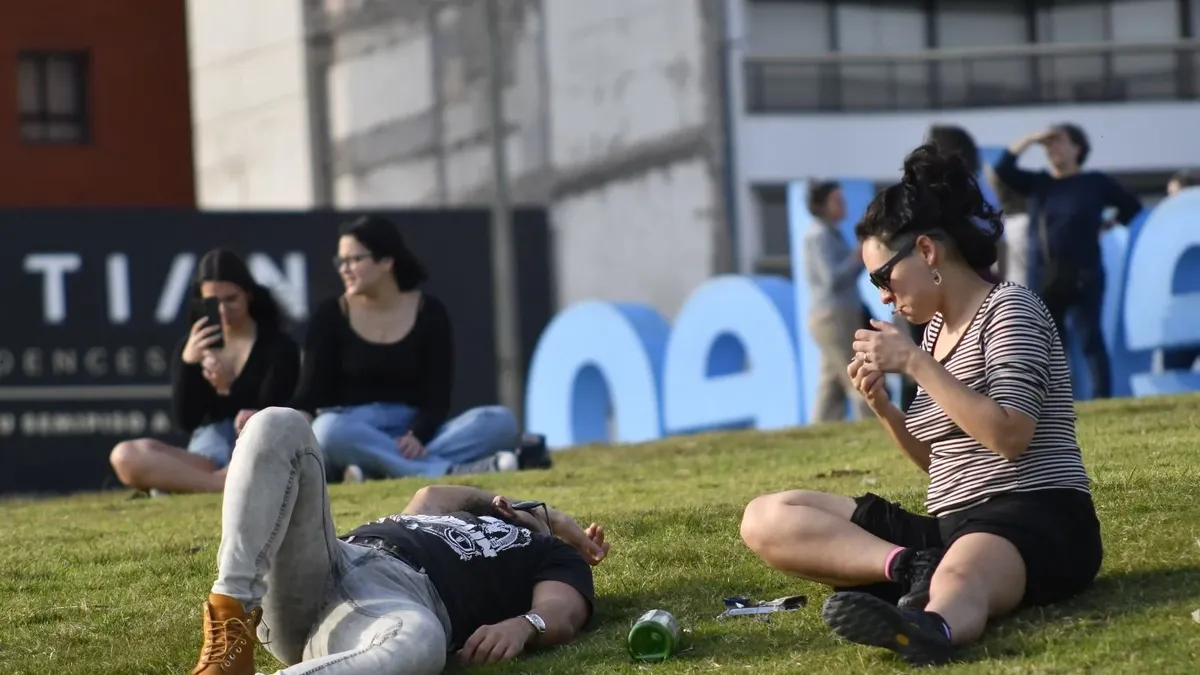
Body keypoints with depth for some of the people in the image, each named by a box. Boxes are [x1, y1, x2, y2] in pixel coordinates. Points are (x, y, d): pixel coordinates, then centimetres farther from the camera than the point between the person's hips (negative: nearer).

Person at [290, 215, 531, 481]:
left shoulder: (429, 313, 3)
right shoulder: (331, 316, 3)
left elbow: (437, 393, -4)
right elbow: (311, 392, -5)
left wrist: (417, 437, -24)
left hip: (413, 435, 2)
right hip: (351, 432, -1)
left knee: (500, 420, -22)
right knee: (330, 430, -39)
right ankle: (452, 471, -42)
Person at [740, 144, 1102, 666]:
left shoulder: (1009, 309, -6)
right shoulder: (937, 327, 18)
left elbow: (1009, 437, -19)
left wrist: (913, 363, -18)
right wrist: (879, 403, 6)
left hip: (1036, 518, -9)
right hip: (954, 526, 9)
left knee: (956, 579, -46)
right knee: (764, 519, -2)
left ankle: (929, 629, -83)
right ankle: (914, 568, -27)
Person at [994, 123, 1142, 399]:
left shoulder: (1096, 183, 5)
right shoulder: (1038, 183, 13)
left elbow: (1133, 208, 15)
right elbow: (1003, 169, 2)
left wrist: (1108, 224, 7)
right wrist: (1030, 139, 2)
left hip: (1083, 275, -4)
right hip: (1043, 278, 4)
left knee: (1090, 338, -8)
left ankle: (1102, 398, -11)